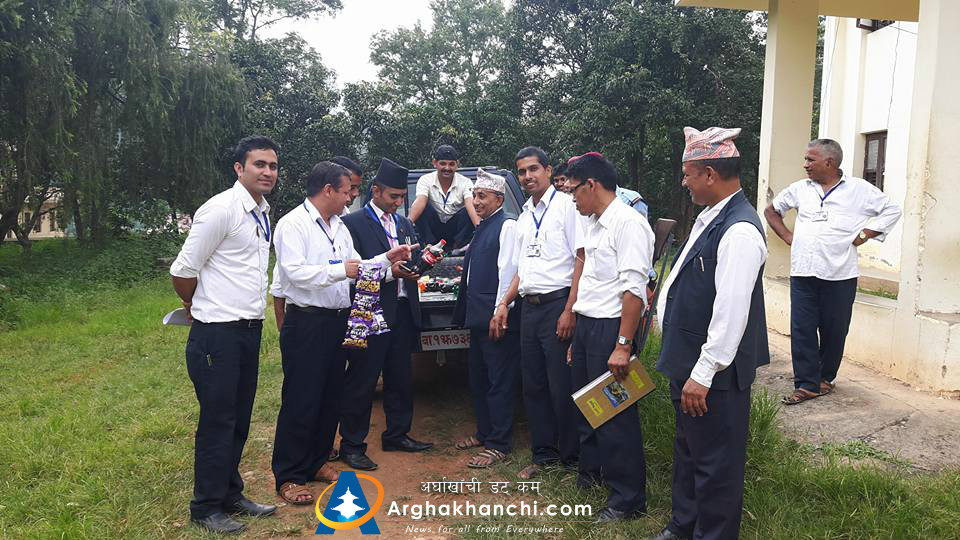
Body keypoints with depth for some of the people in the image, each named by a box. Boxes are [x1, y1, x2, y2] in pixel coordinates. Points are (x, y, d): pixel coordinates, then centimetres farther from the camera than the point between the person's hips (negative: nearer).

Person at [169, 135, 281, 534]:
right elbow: (183, 270, -11)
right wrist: (199, 307, 6)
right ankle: (206, 508, 17)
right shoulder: (220, 209, -15)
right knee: (217, 422, 2)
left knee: (239, 420, 16)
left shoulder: (263, 213, 11)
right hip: (218, 333, -8)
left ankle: (230, 495, 31)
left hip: (249, 330, 8)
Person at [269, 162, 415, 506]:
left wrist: (386, 259, 10)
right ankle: (288, 477, 10)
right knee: (301, 401, -2)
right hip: (306, 322, -8)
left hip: (337, 321, 8)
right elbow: (294, 271, -21)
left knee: (331, 397, 15)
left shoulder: (339, 226, 16)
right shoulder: (293, 224, -10)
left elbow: (356, 267, 21)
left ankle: (317, 462, 30)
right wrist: (340, 270, -24)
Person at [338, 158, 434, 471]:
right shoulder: (353, 223, -6)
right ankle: (351, 445, 12)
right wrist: (390, 272, -20)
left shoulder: (405, 225, 16)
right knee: (361, 381, 1)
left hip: (403, 311, 7)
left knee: (401, 379, 15)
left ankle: (397, 435, 29)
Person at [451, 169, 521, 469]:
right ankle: (484, 433, 32)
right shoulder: (482, 228, 18)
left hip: (497, 317, -10)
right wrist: (467, 311, 16)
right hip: (478, 316, 10)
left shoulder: (507, 227, -10)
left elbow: (508, 271, -17)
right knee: (478, 378, 18)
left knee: (499, 382, -2)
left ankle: (498, 445, 6)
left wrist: (500, 313, -20)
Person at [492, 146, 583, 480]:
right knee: (533, 386, 11)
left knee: (561, 387, -2)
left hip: (558, 305, -7)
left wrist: (570, 310, -17)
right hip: (529, 307, 7)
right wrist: (504, 304, 13)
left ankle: (572, 458, 13)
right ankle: (544, 454, 24)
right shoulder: (524, 217, 17)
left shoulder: (566, 205, -5)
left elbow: (581, 260, -11)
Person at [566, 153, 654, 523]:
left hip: (611, 326, -9)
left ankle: (628, 499, 15)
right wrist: (576, 322, 17)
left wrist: (623, 345, -24)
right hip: (585, 324, 9)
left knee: (616, 415, 0)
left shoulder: (628, 223, -16)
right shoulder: (592, 224, 13)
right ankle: (591, 472, 40)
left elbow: (634, 288, -22)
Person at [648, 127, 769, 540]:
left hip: (714, 372, -10)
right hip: (688, 360, 10)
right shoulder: (710, 216, 8)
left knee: (715, 463, 7)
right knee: (687, 451, 24)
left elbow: (731, 312, -26)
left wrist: (703, 374, -23)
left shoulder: (739, 231, -23)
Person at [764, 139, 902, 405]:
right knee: (802, 330, -2)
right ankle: (807, 384, 5)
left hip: (840, 275, -2)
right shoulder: (800, 189, 9)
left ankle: (826, 378, 26)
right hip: (803, 272, 2)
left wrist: (864, 235, -1)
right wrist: (787, 236, 10)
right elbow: (771, 210, 22)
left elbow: (892, 211, 7)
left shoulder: (859, 189, 1)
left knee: (834, 331, 8)